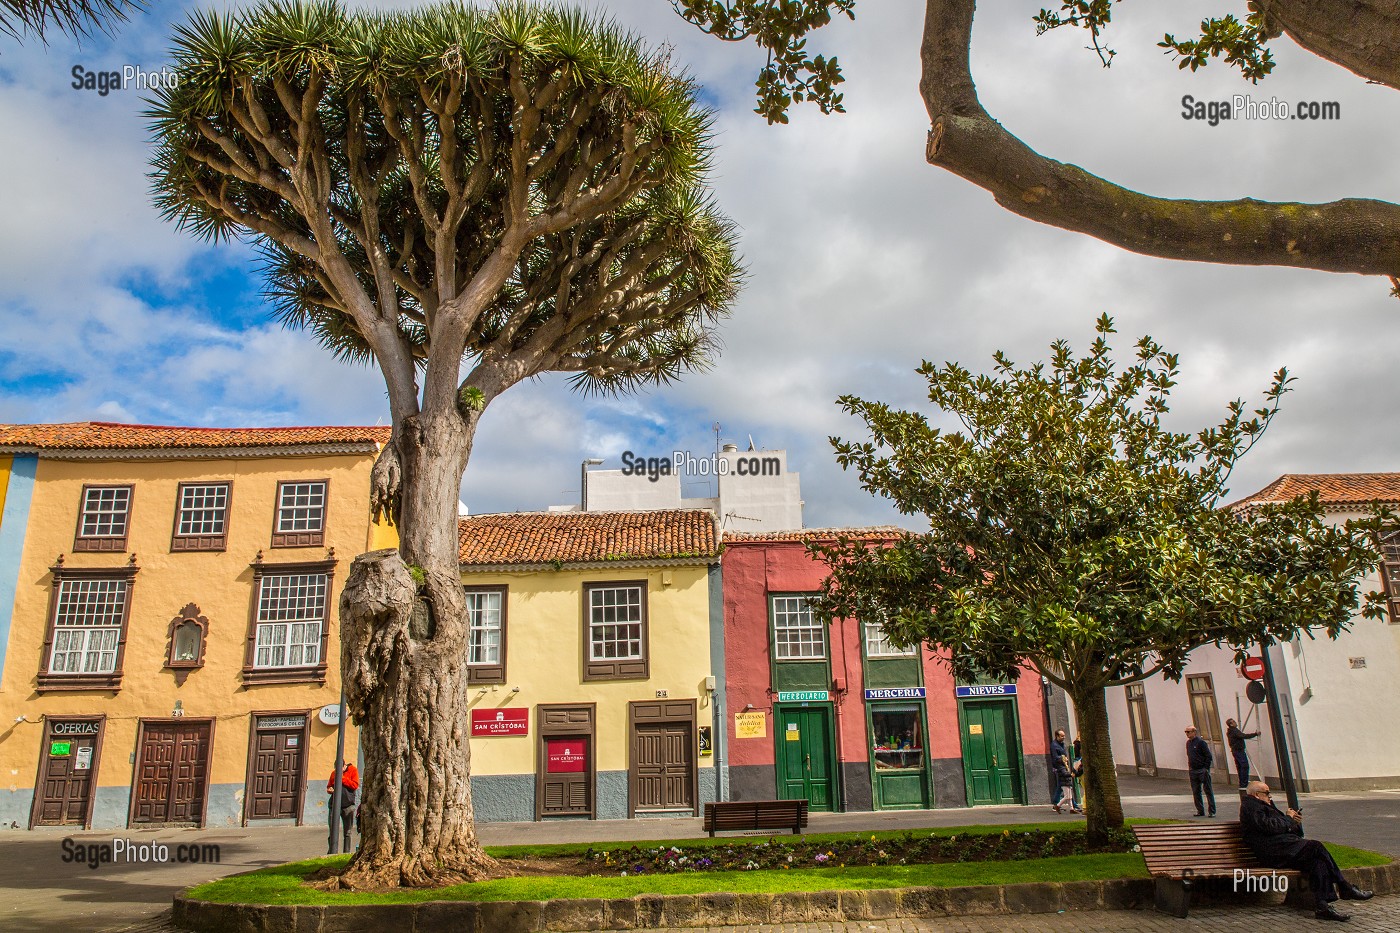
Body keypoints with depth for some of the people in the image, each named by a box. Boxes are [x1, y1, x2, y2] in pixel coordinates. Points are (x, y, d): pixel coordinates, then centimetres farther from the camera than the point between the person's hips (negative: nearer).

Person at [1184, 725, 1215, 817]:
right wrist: (1189, 764, 11)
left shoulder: (1200, 742, -12)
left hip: (1202, 770, -7)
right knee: (1196, 792, 9)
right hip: (1193, 771, 7)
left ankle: (1212, 811, 4)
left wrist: (1206, 768, -14)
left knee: (1208, 790, -1)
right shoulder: (1188, 743, 12)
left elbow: (1209, 756, -12)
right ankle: (1200, 811, 16)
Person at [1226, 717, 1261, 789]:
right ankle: (1244, 785, -15)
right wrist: (1255, 734, -27)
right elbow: (1244, 736, -30)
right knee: (1245, 767, -11)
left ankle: (1242, 784, 13)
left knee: (1240, 767, 12)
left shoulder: (1230, 732, 14)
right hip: (1239, 751, -10)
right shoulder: (1235, 731, -18)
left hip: (1234, 751, 10)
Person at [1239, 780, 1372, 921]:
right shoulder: (1250, 806, -5)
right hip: (1274, 853, -10)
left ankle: (1322, 905, -18)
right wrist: (1288, 818, 0)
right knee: (1315, 846, -19)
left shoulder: (1262, 806, 29)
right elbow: (1270, 827, -16)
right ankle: (1345, 888, -12)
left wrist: (1294, 821, 8)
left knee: (1317, 861, -11)